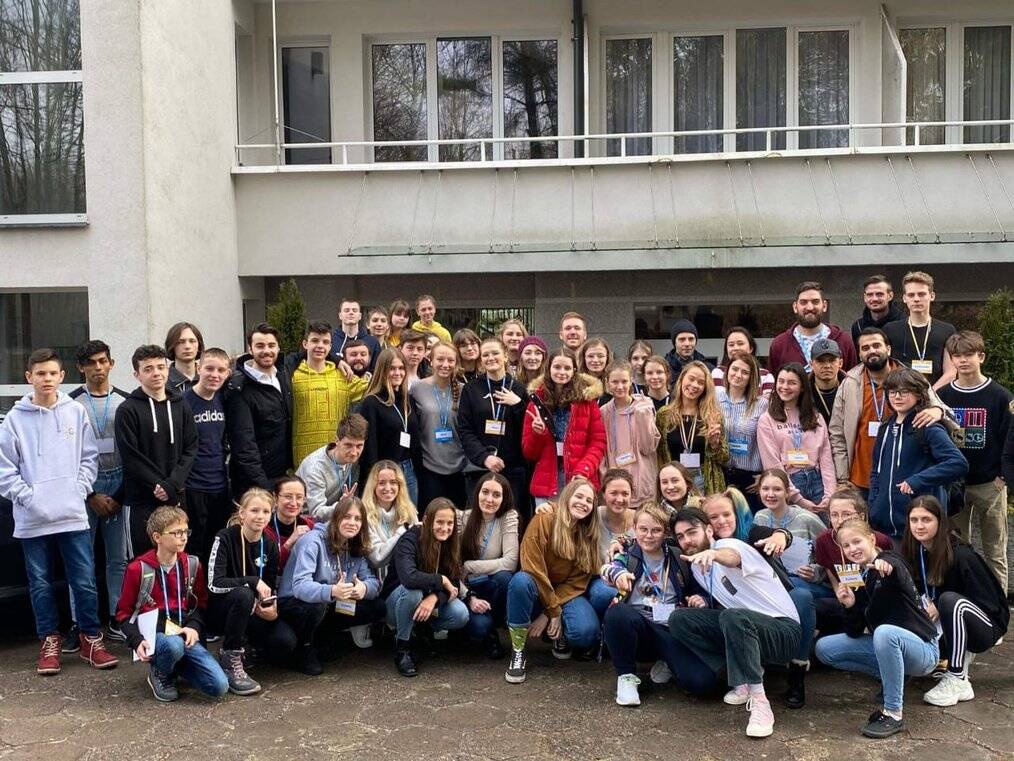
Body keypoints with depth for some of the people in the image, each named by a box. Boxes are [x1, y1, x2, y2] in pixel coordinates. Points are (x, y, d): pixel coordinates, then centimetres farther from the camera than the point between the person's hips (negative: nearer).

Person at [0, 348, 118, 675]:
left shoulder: (76, 412, 4)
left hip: (73, 515, 1)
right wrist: (28, 497, -10)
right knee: (41, 584, 9)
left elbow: (89, 457, 8)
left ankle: (91, 639, 15)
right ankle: (50, 641, 23)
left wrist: (79, 490, -4)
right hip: (32, 519, 0)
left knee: (85, 581, 2)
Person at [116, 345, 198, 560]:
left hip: (176, 499, 4)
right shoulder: (128, 410, -3)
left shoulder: (180, 406, 10)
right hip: (140, 501, -4)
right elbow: (131, 457, -8)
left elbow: (190, 449, 5)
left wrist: (173, 484, -9)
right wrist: (160, 485, -13)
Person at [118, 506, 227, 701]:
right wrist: (137, 641, -14)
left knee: (219, 686, -15)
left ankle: (173, 666, 13)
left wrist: (194, 627, -6)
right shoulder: (138, 569, -4)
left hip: (183, 634, 4)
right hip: (152, 635, -4)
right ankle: (160, 674, -4)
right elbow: (123, 612, 2)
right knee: (173, 645, -41)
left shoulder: (192, 564, 7)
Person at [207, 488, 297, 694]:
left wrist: (272, 608, -13)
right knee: (243, 595, -38)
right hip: (219, 610, -4)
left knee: (286, 642, -22)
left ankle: (246, 642, 10)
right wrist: (253, 581, -26)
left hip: (252, 611, 5)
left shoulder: (269, 546, 2)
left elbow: (271, 587, 8)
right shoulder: (225, 538, -14)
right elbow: (214, 584, -23)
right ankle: (231, 661, -21)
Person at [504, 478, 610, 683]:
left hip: (567, 594, 3)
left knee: (586, 632, -29)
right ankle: (518, 651, -20)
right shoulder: (544, 521, -14)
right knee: (521, 580, -38)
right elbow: (532, 568, -19)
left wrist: (550, 613, -17)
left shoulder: (590, 534, 0)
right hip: (538, 593, -3)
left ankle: (561, 637, 10)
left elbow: (578, 581, -5)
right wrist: (554, 610, -18)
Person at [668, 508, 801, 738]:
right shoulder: (697, 567, 11)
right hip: (744, 630, 8)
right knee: (679, 619, -6)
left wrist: (713, 553, -65)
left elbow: (733, 556, -42)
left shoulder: (726, 544, -14)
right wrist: (705, 602, 3)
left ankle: (759, 701, -32)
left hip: (783, 630, -8)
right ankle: (742, 676, -6)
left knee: (733, 617, -39)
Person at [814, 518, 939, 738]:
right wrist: (850, 605, -18)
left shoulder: (889, 560, -14)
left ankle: (893, 714, -26)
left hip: (922, 649, -7)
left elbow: (901, 578, -42)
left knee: (885, 632, -38)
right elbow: (854, 633, 1)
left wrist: (888, 568, -64)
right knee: (824, 648, -1)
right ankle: (890, 675, 6)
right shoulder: (856, 578, 4)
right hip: (887, 645, 7)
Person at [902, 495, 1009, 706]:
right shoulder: (914, 553, -5)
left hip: (986, 626, -7)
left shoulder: (961, 555, -23)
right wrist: (925, 607, -19)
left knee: (949, 600, -35)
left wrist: (938, 607, -24)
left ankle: (958, 681, -26)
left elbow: (989, 602, -20)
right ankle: (962, 655, 7)